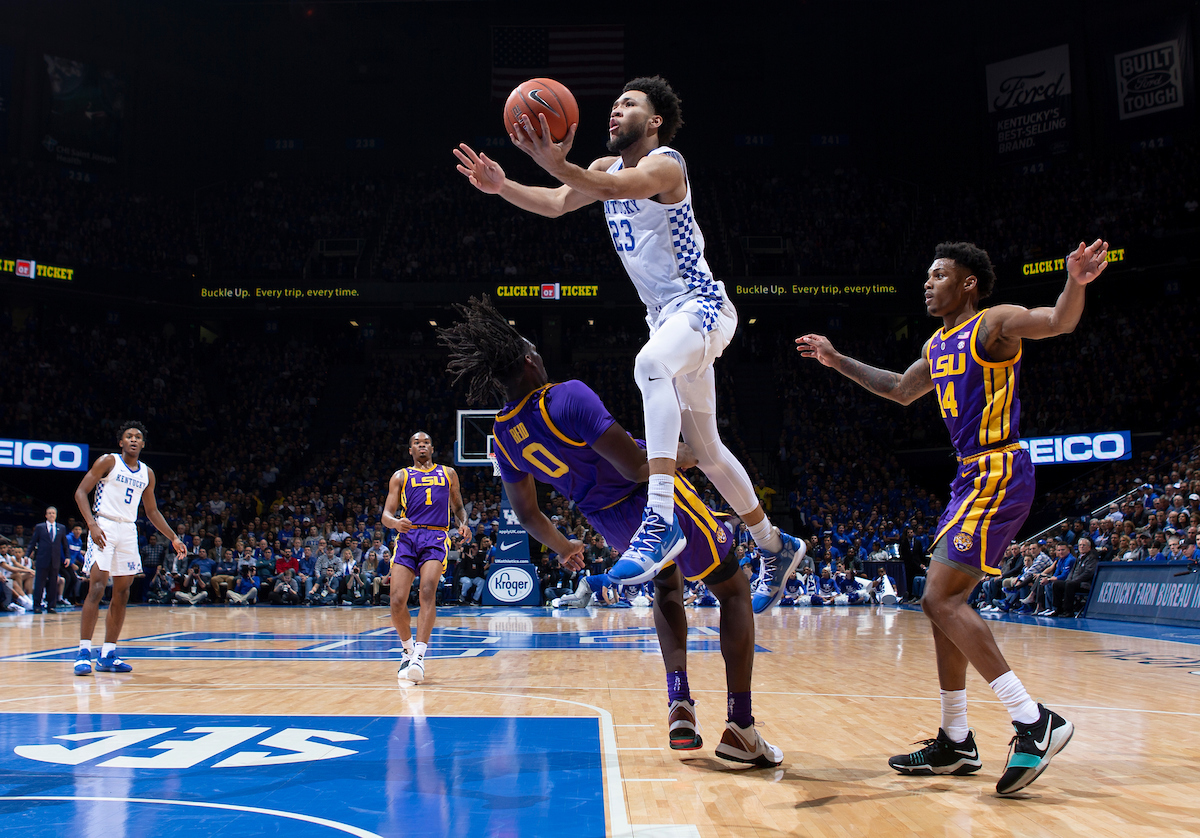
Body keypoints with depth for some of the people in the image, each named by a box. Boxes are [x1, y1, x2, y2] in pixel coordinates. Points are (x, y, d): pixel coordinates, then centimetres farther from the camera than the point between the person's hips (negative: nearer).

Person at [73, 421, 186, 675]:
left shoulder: (147, 473, 13)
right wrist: (91, 524, -20)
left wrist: (173, 538, 16)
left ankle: (107, 655, 10)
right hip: (104, 527, -6)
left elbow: (152, 511, 21)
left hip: (129, 531, 6)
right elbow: (81, 492, -6)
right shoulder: (108, 461, -2)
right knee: (97, 588, -15)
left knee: (122, 594, 4)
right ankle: (83, 652, -12)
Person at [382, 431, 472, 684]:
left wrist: (463, 524, 5)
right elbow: (386, 514, 11)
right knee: (397, 600, -12)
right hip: (407, 536, 1)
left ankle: (419, 657, -31)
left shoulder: (448, 474, 23)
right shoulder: (400, 476, 19)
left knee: (428, 591, -25)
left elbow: (457, 507, 29)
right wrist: (395, 522, -14)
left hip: (436, 538, -1)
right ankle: (408, 650, 15)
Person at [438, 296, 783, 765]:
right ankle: (740, 729, 2)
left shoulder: (502, 434, -4)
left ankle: (679, 705, 17)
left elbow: (526, 513, 9)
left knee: (668, 588, 34)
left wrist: (562, 547, 28)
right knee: (734, 592, 11)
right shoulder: (569, 397, -28)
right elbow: (637, 468, -30)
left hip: (616, 526, 7)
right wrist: (678, 458, -8)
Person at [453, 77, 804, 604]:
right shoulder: (608, 166, 13)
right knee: (705, 450, 13)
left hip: (701, 307, -9)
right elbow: (556, 204, 3)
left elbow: (611, 189, -33)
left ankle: (660, 519, -46)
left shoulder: (665, 164, -13)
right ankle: (775, 547, 30)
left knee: (651, 364, -41)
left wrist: (554, 164, -49)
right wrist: (503, 187, -14)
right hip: (667, 317, 9)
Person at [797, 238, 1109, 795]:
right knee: (943, 602, 9)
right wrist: (836, 361, 35)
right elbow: (902, 391, 35)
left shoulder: (994, 323, -6)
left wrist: (1076, 283, -43)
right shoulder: (937, 345, 19)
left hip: (998, 474, -9)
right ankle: (956, 742, 16)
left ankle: (1035, 722, -14)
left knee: (940, 598, -16)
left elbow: (1059, 321, -22)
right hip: (970, 478, 9)